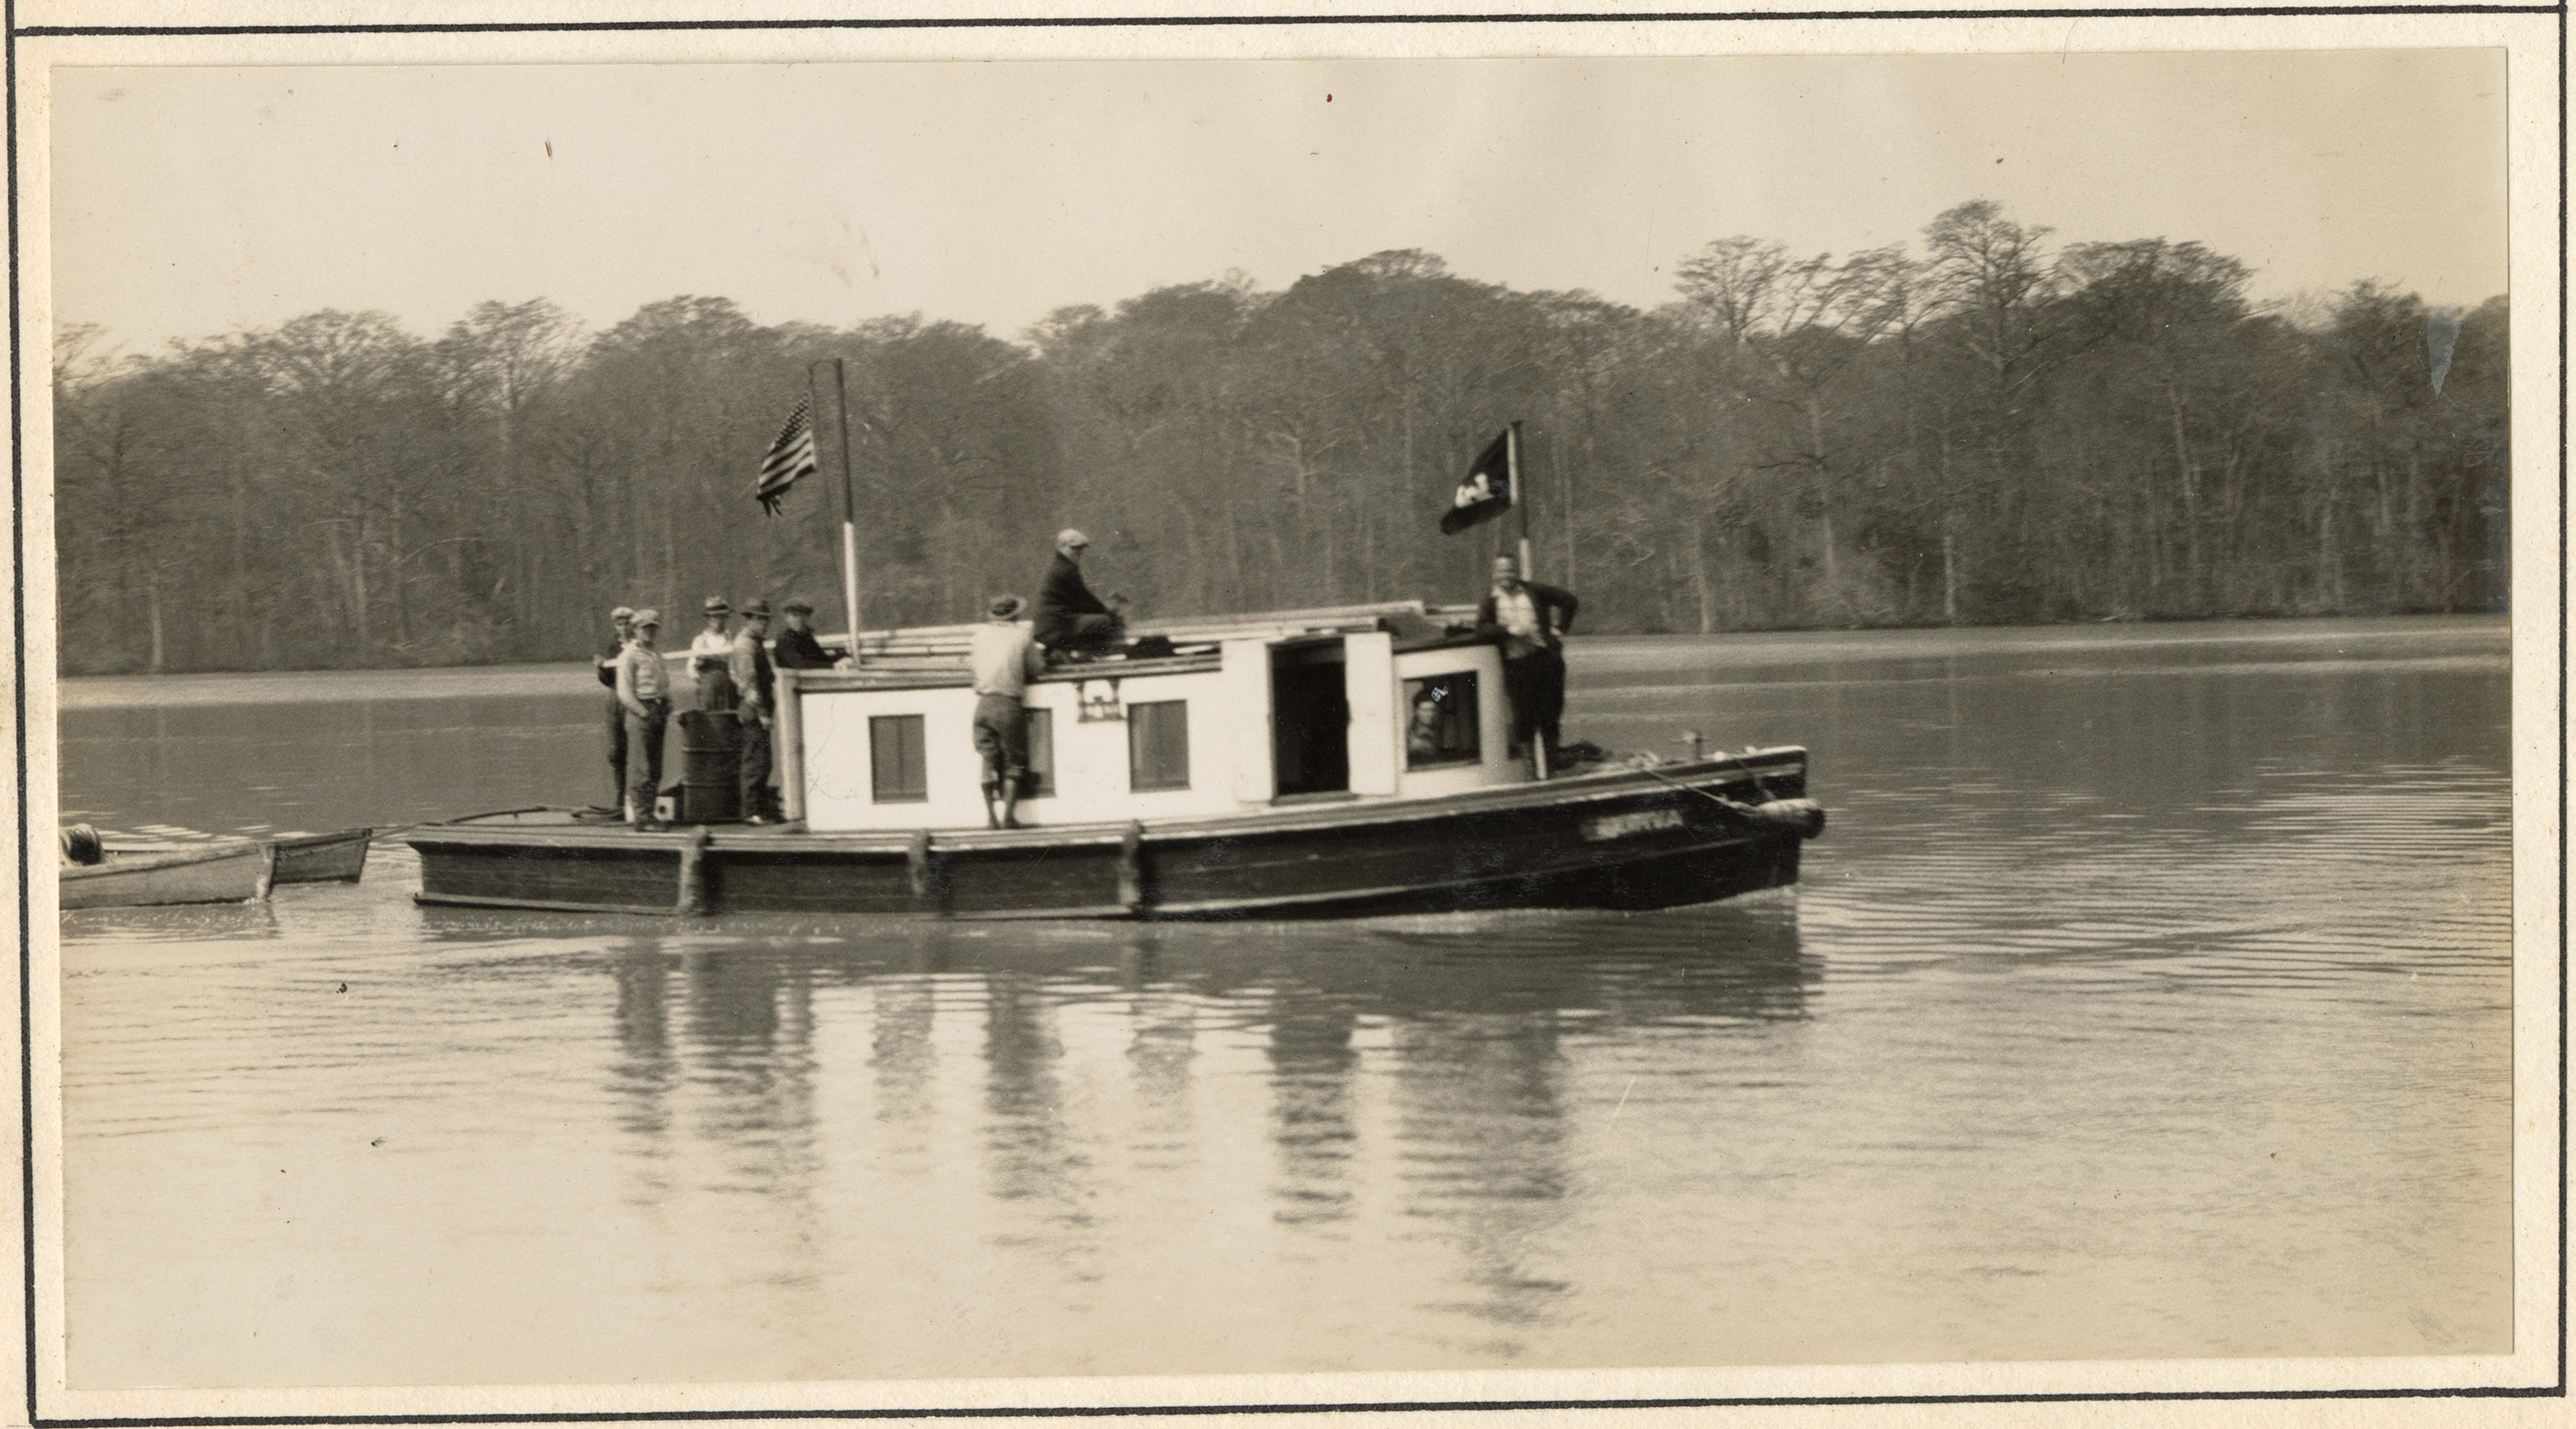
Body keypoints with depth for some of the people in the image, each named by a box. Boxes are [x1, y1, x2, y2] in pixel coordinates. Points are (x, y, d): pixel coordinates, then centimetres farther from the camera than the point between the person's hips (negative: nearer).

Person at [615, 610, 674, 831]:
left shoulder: (657, 655, 19)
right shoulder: (629, 656, -6)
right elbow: (625, 692, -12)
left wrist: (666, 712, 7)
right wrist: (645, 714, -17)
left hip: (658, 714, 8)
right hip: (639, 714, -8)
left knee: (656, 771, 9)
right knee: (644, 771, -9)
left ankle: (650, 812, 14)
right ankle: (642, 817, -7)